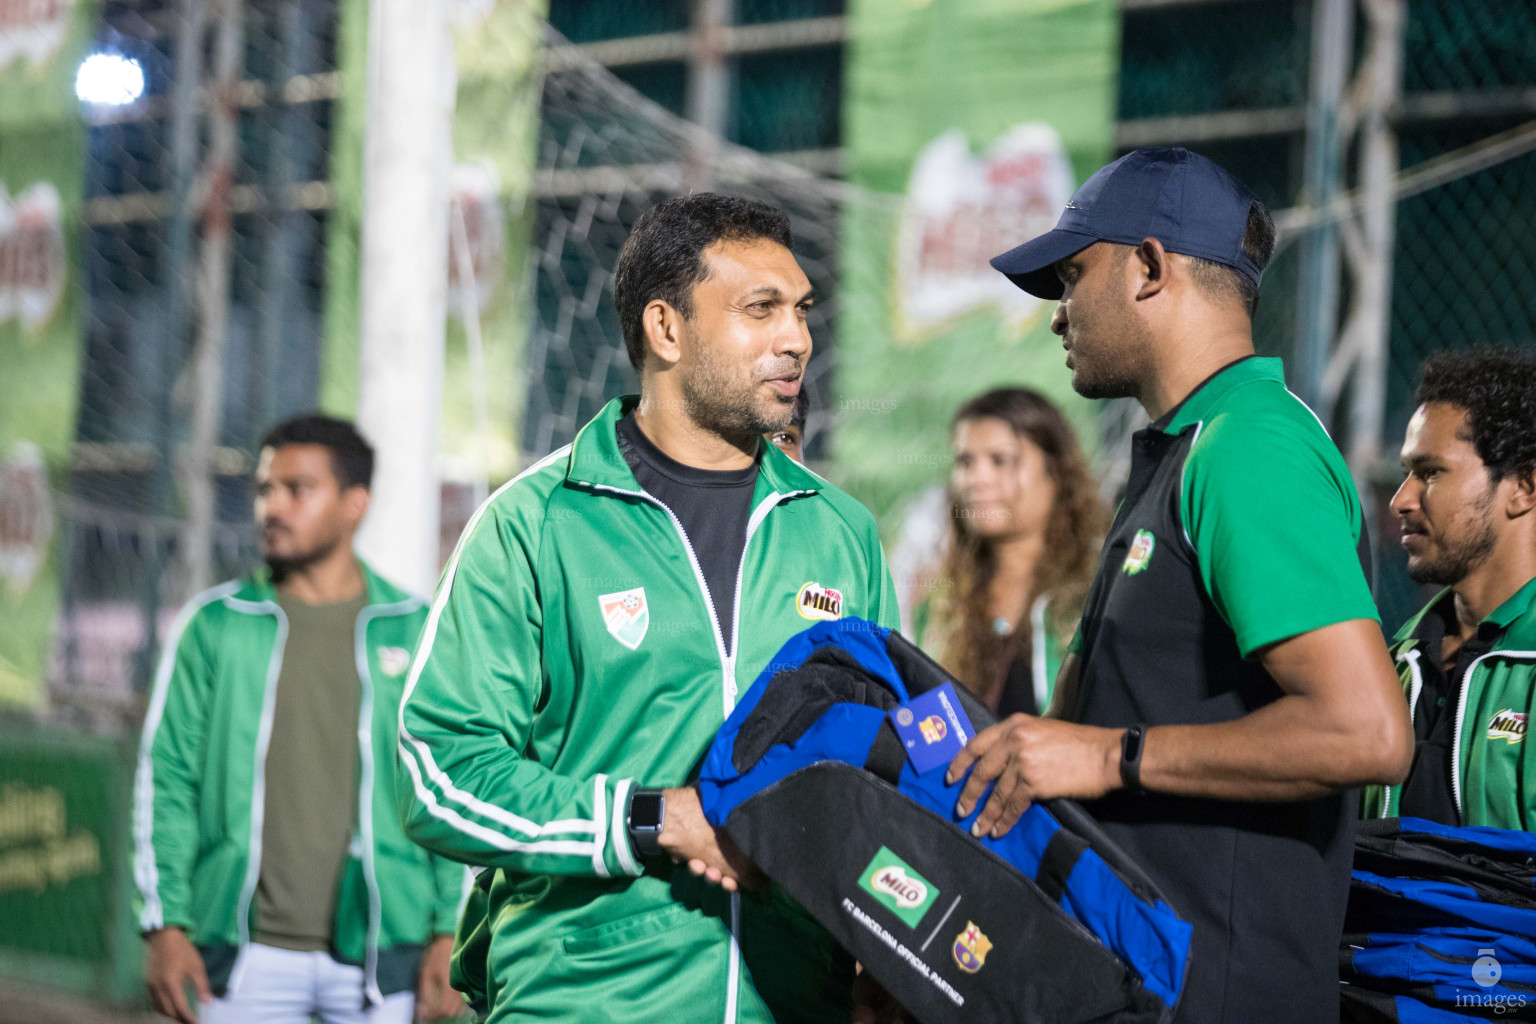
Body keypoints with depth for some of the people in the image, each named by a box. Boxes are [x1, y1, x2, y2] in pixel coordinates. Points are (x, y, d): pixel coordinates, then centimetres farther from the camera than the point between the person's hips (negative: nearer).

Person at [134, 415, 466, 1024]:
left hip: (378, 952, 0)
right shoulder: (214, 625, 8)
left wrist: (450, 933, 0)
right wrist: (166, 926, -1)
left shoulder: (416, 631, 7)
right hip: (248, 955, 0)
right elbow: (167, 779, 7)